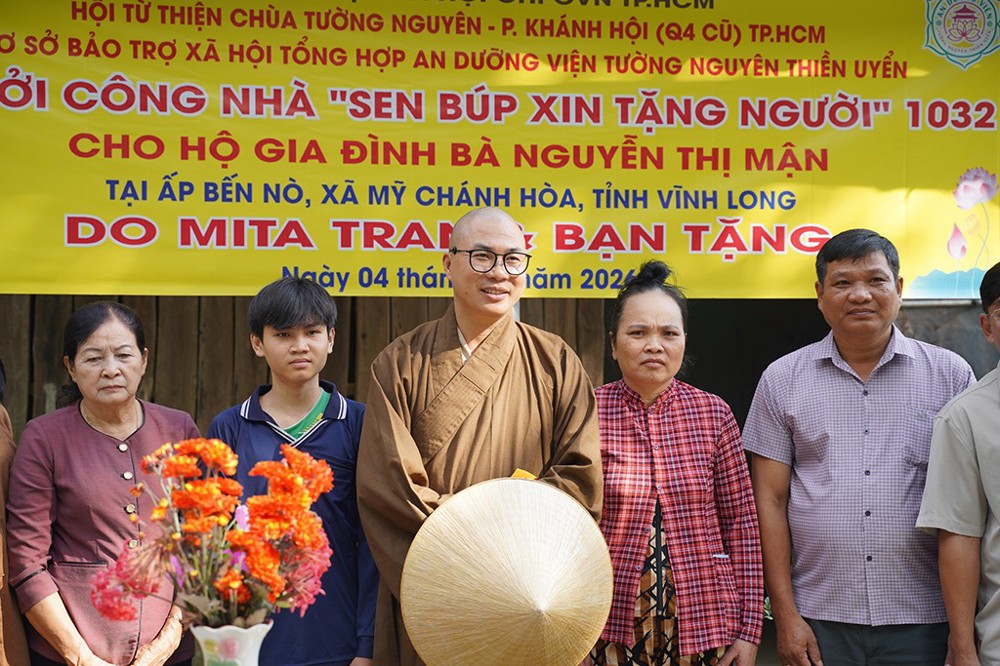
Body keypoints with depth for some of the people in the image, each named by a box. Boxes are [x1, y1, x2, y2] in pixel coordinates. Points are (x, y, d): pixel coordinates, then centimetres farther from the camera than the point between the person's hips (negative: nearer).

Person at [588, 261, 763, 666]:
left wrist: (749, 629, 0)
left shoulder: (714, 413, 2)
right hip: (614, 625, -1)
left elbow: (742, 526, 3)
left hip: (703, 625, 2)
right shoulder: (589, 413, -3)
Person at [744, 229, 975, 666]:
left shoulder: (951, 375, 4)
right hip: (820, 621, 0)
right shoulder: (783, 380, 4)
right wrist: (786, 616, -2)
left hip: (923, 624, 0)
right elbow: (770, 501, 3)